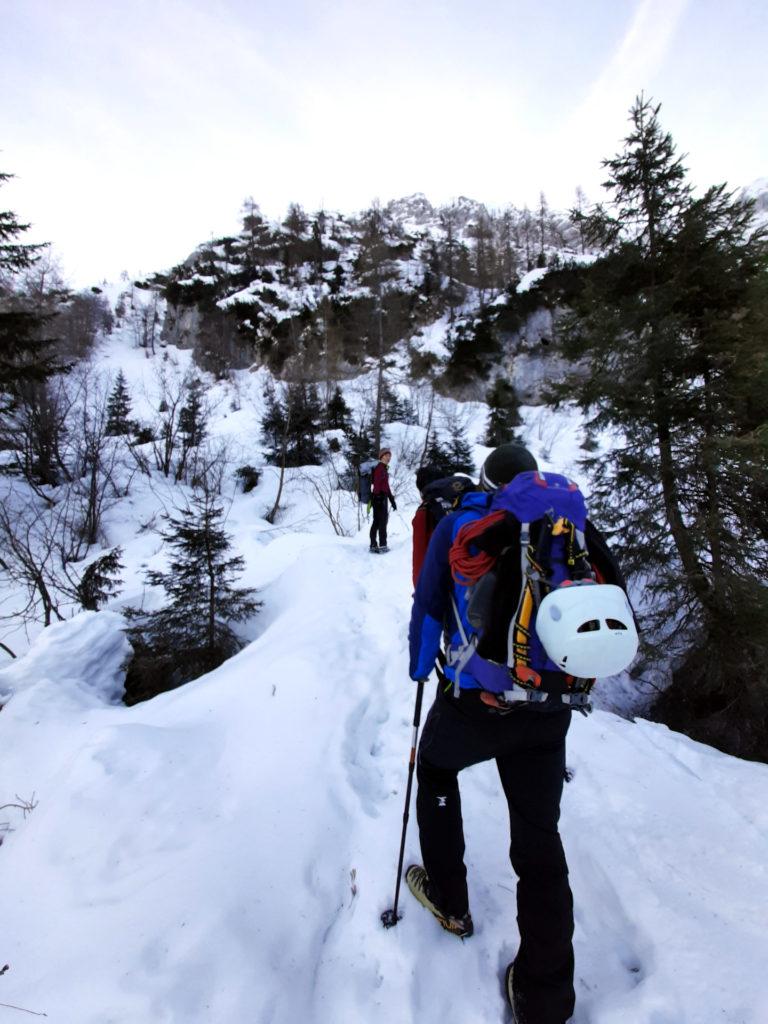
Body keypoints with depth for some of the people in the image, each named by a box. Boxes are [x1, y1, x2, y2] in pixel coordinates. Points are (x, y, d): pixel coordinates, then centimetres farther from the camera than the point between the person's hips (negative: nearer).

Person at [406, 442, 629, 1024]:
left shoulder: (458, 524, -2)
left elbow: (428, 607, -1)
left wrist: (420, 668, 17)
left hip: (470, 703, -2)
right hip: (547, 710, 3)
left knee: (436, 771, 29)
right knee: (540, 839, 16)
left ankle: (449, 901, 40)